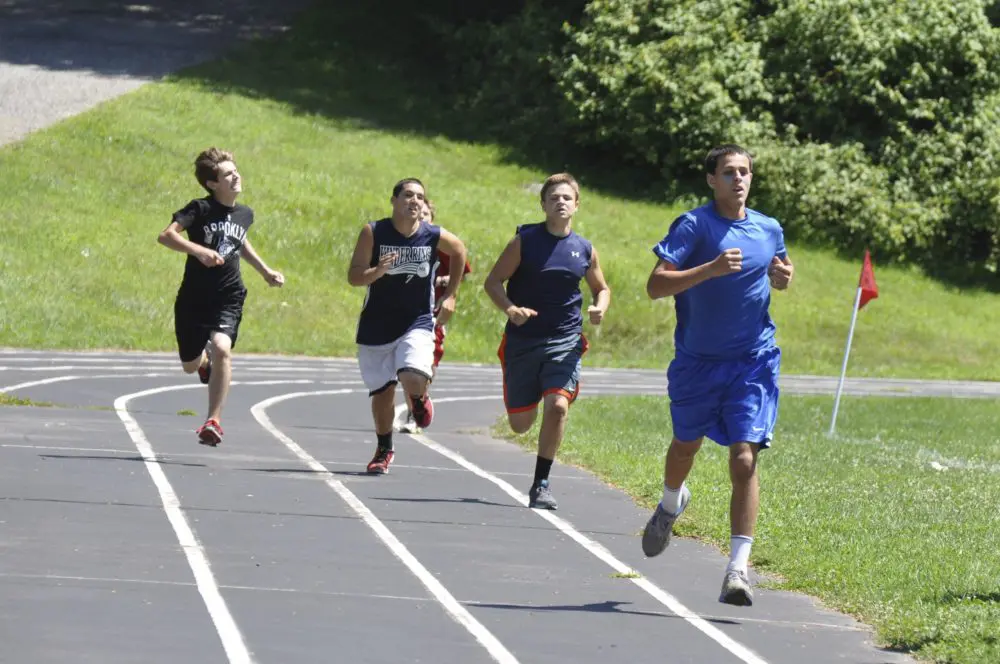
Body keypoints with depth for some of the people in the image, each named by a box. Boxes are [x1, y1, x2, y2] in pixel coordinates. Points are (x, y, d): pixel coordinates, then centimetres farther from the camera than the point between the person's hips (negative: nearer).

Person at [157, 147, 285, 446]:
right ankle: (206, 360, 54)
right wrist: (199, 251, -36)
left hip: (228, 298, 2)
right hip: (194, 298, -2)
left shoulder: (244, 214, 6)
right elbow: (166, 235, -24)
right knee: (190, 365, 13)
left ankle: (213, 421, -21)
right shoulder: (200, 209, -11)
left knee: (221, 348, -26)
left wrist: (265, 270, 30)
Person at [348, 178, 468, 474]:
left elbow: (459, 250, 15)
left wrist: (449, 294, 15)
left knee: (412, 377, -25)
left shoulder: (434, 237, -7)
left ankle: (420, 398, 14)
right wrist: (378, 271, -33)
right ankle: (384, 450, 30)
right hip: (376, 325, 1)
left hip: (417, 323, -1)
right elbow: (354, 276, -13)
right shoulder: (373, 233, -10)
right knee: (382, 391, 6)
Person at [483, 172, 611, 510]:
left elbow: (601, 288, 19)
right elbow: (493, 282, -2)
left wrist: (599, 308, -4)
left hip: (565, 342, 1)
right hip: (523, 339, -1)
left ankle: (541, 483, -8)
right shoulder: (524, 241, -3)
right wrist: (510, 308, -22)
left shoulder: (585, 250, 4)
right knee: (520, 424, 6)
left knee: (557, 406, -21)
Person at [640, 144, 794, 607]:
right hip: (697, 361, -1)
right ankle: (672, 504, 56)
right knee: (685, 446, 20)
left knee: (744, 460, -13)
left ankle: (738, 568, -15)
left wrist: (783, 278, 1)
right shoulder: (694, 226, -10)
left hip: (753, 362, 1)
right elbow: (655, 285, -19)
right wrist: (711, 269, -30)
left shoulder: (769, 230, 4)